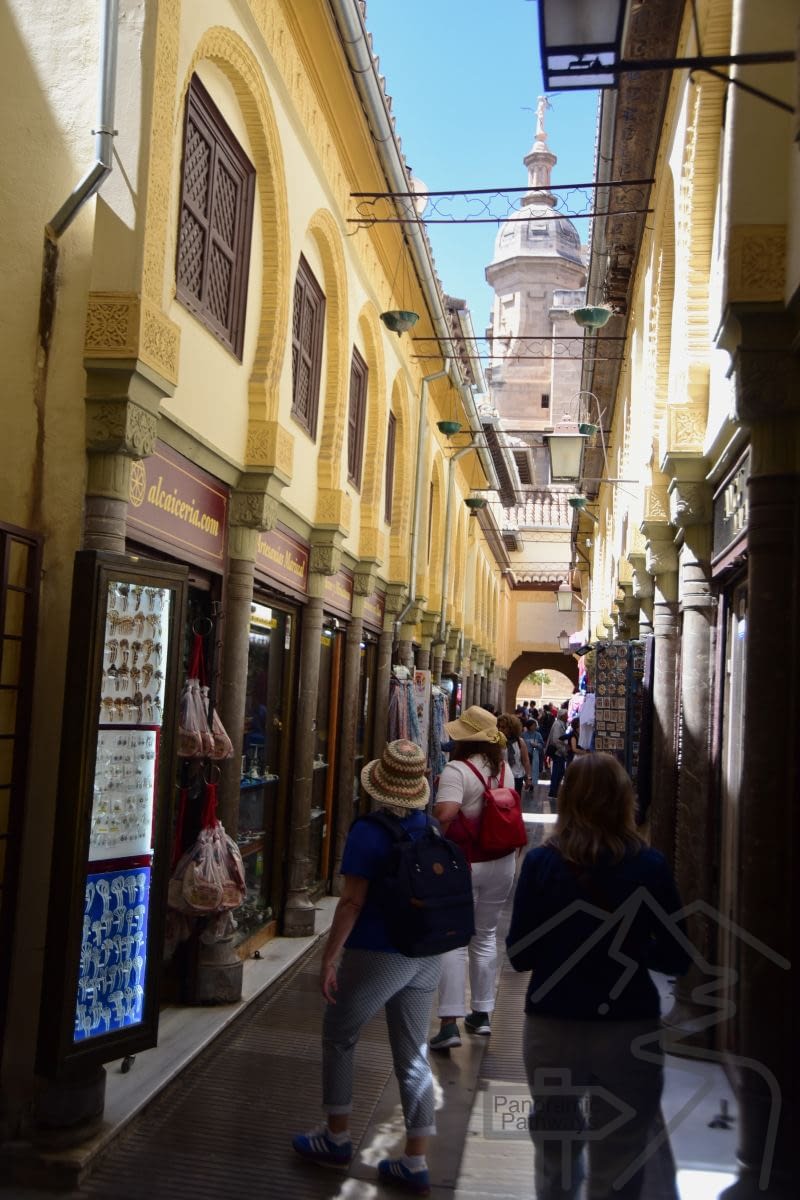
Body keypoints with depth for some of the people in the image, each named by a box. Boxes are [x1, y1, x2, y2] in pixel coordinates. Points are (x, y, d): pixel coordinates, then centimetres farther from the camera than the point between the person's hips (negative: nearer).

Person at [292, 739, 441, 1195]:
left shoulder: (369, 834, -17)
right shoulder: (432, 830, 2)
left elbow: (352, 903, -18)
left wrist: (329, 957, -11)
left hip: (377, 954, -6)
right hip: (428, 955, 6)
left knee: (339, 1038, 17)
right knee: (414, 1054, 13)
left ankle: (337, 1138, 28)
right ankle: (416, 1163, 18)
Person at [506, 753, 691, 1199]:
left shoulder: (541, 862, -10)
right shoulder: (651, 866, -9)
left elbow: (520, 956, -5)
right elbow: (677, 959, -3)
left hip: (553, 1028, 1)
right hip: (630, 1030, 0)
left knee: (555, 1154, 21)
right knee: (619, 1164, 14)